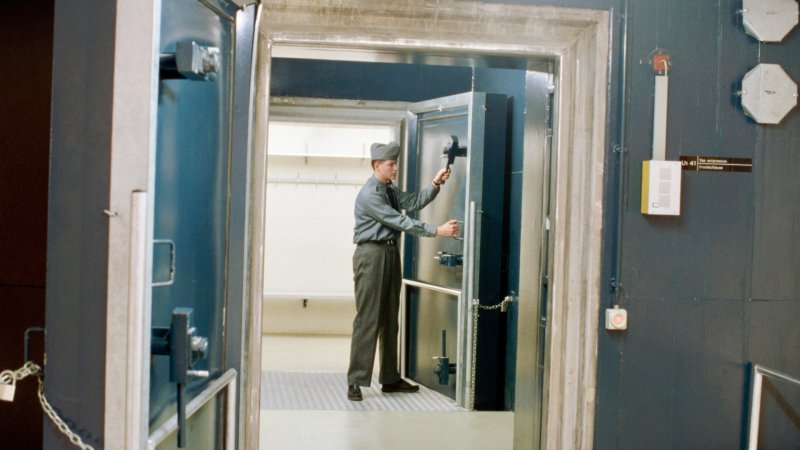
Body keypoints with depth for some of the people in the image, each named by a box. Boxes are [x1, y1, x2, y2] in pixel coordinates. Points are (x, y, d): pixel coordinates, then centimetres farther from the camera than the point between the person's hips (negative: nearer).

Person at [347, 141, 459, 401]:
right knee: (368, 319, -9)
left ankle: (390, 379, 19)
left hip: (391, 253, 9)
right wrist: (437, 231, -22)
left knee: (390, 319, 12)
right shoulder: (369, 195, -16)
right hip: (371, 255, -9)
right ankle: (356, 382, -4)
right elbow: (401, 222, -20)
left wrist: (436, 184, -6)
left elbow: (413, 202, 4)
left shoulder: (390, 190, 14)